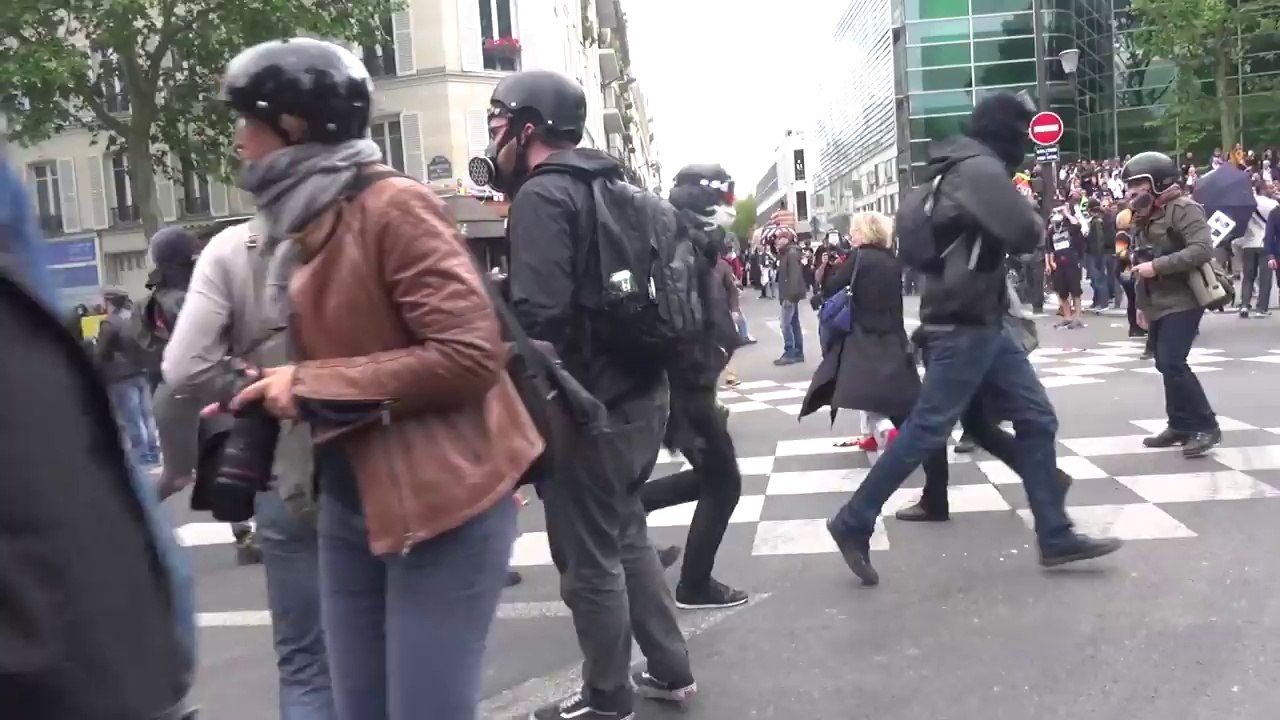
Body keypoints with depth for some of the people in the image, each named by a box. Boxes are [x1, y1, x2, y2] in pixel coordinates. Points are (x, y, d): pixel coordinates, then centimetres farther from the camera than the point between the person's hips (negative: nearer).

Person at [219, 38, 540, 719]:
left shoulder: (393, 205, -13)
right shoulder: (304, 225, 13)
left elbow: (471, 354, -20)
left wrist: (312, 387, -17)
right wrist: (272, 393, 6)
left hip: (438, 502, -8)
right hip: (349, 508, 8)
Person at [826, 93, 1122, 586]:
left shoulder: (954, 172, 16)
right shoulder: (981, 169, -14)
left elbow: (907, 215, 24)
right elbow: (1026, 234, -20)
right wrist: (1033, 218, 2)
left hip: (982, 324, 10)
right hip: (963, 326, -10)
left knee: (1036, 419, 9)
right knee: (927, 428, -7)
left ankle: (1055, 537, 14)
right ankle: (853, 524, 3)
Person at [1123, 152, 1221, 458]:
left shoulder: (1182, 208, -13)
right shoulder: (1143, 217, 16)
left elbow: (1202, 250, -26)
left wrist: (1157, 265, -26)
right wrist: (1141, 303, 20)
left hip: (1181, 302, -9)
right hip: (1157, 304, 9)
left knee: (1172, 363, -15)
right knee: (1166, 365, 11)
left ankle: (1206, 426, -5)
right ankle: (1180, 425, 20)